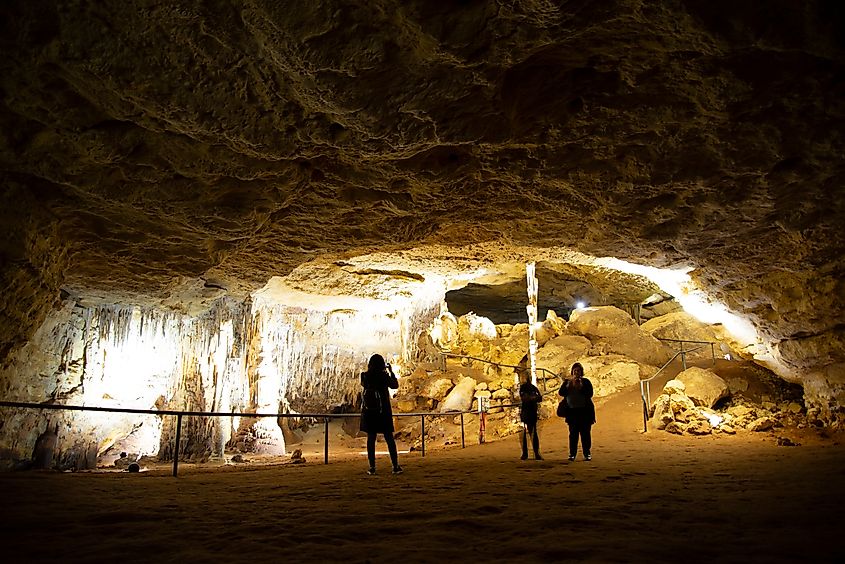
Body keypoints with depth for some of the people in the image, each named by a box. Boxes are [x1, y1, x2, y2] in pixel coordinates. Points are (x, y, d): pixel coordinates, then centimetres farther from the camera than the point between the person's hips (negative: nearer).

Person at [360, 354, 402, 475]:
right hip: (384, 411, -2)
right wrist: (391, 372, 12)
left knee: (371, 438, 6)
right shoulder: (384, 376, -10)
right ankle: (395, 466, 7)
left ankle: (372, 467, 5)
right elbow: (395, 385, 4)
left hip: (369, 411, 2)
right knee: (389, 438, 6)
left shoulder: (365, 376, -3)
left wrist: (371, 370, 22)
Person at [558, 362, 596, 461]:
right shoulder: (567, 382, 10)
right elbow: (561, 393, -3)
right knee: (573, 433, 1)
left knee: (585, 433, -1)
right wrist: (568, 385, -13)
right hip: (572, 411, 1)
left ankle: (587, 453, 8)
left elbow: (590, 394, -9)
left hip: (585, 411, -1)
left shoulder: (586, 382, 4)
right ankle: (572, 454, 7)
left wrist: (581, 386, -17)